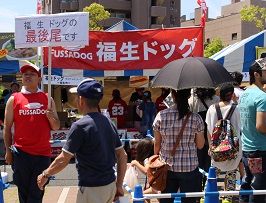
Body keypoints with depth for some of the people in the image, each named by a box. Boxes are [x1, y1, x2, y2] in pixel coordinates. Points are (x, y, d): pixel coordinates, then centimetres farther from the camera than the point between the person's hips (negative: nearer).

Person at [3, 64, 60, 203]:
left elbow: (56, 127, 10)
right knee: (23, 191, 8)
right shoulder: (14, 99, 2)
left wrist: (51, 117, -11)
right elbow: (7, 127, 3)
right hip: (21, 153, -1)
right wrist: (8, 151, 0)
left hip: (43, 153, 1)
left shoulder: (48, 99, 7)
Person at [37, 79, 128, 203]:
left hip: (91, 189, -7)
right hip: (110, 185, 7)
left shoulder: (80, 126, -15)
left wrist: (45, 175, 4)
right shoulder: (109, 123, 6)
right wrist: (119, 186, 14)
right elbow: (122, 156, 8)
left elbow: (63, 160, -12)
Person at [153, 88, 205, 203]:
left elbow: (157, 144, 1)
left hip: (167, 167, 1)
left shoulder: (161, 116, -6)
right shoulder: (196, 118, -9)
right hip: (189, 168, -1)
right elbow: (200, 145, -1)